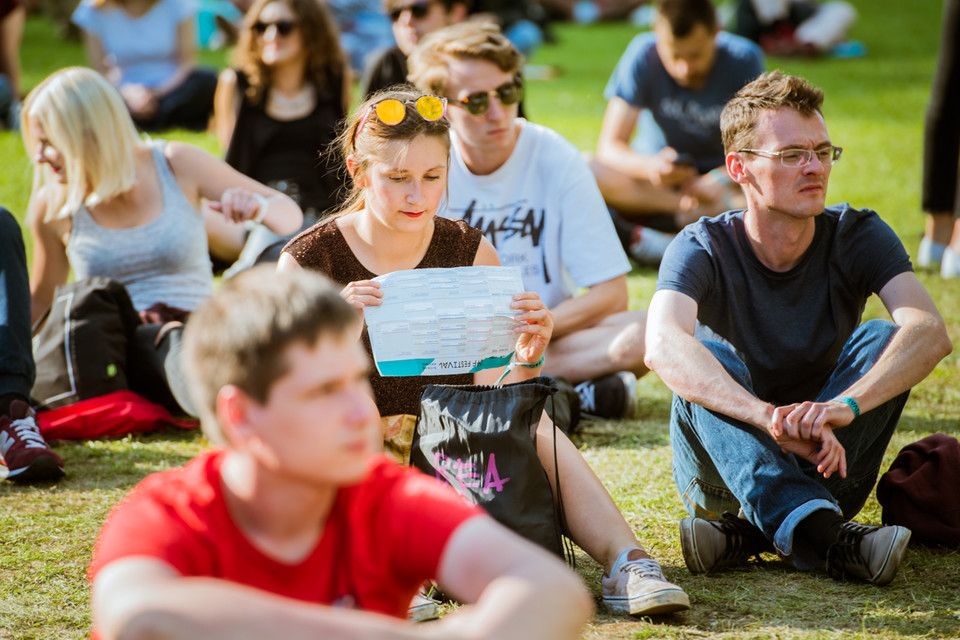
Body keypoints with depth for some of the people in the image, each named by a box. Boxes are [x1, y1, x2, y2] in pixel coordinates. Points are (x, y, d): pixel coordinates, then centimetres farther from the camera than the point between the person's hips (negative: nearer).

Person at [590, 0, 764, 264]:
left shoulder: (743, 59, -16)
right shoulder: (643, 55, -17)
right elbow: (609, 146, -19)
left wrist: (722, 180, -37)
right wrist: (650, 167, -41)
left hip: (721, 174, 0)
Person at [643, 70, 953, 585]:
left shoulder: (858, 237, -9)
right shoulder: (703, 249, -14)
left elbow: (930, 332, -27)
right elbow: (663, 346, -36)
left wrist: (844, 405, -47)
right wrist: (771, 419, -53)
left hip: (820, 464, 1)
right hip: (724, 473, -1)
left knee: (882, 339, -22)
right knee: (705, 361, -30)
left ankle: (754, 530, -33)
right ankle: (821, 535, -49)